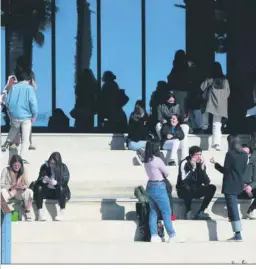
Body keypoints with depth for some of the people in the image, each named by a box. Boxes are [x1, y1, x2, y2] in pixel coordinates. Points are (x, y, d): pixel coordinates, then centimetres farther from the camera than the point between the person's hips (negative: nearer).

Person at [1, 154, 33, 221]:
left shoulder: (23, 171, 1)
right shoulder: (6, 170, -7)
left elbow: (27, 184, 1)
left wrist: (23, 187, -24)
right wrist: (11, 187, -29)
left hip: (19, 192, 2)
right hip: (8, 191, -2)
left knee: (29, 192, -30)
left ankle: (28, 215, -25)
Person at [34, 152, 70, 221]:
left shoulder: (63, 167, -5)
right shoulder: (45, 167, 0)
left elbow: (65, 181, -12)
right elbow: (38, 181, -2)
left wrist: (56, 182, -31)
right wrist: (43, 180, -26)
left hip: (58, 192, -2)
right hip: (47, 190, 2)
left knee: (61, 188, -35)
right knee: (38, 188, -27)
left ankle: (61, 212, -31)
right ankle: (40, 213, -31)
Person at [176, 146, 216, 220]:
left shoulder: (201, 164, -1)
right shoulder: (185, 163, -15)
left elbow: (207, 182, -10)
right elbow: (184, 180, -29)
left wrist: (202, 168, -21)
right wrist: (193, 168, -33)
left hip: (196, 190, 5)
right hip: (184, 191, -5)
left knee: (212, 187, -16)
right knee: (186, 187, -38)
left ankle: (200, 212, -14)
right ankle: (189, 212, -20)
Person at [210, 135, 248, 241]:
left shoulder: (230, 154, -13)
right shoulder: (244, 155, 7)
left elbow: (225, 170, -10)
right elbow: (244, 170, 13)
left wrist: (215, 164, 2)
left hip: (230, 185, -7)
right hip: (239, 184, 7)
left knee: (233, 208, -9)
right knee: (233, 207, 25)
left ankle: (238, 234, -15)